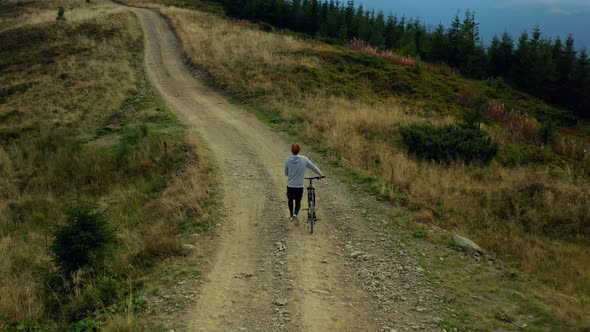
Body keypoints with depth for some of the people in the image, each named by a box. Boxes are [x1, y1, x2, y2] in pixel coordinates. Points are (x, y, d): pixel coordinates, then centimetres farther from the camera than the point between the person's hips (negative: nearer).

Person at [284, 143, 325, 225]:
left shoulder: (287, 160, -8)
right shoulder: (304, 159, -9)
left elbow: (286, 173, 4)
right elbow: (314, 167, 2)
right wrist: (321, 175, 17)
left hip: (290, 185, 1)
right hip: (299, 186, -1)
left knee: (290, 200, 25)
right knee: (298, 202, 13)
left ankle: (291, 216, 34)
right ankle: (295, 214, -12)